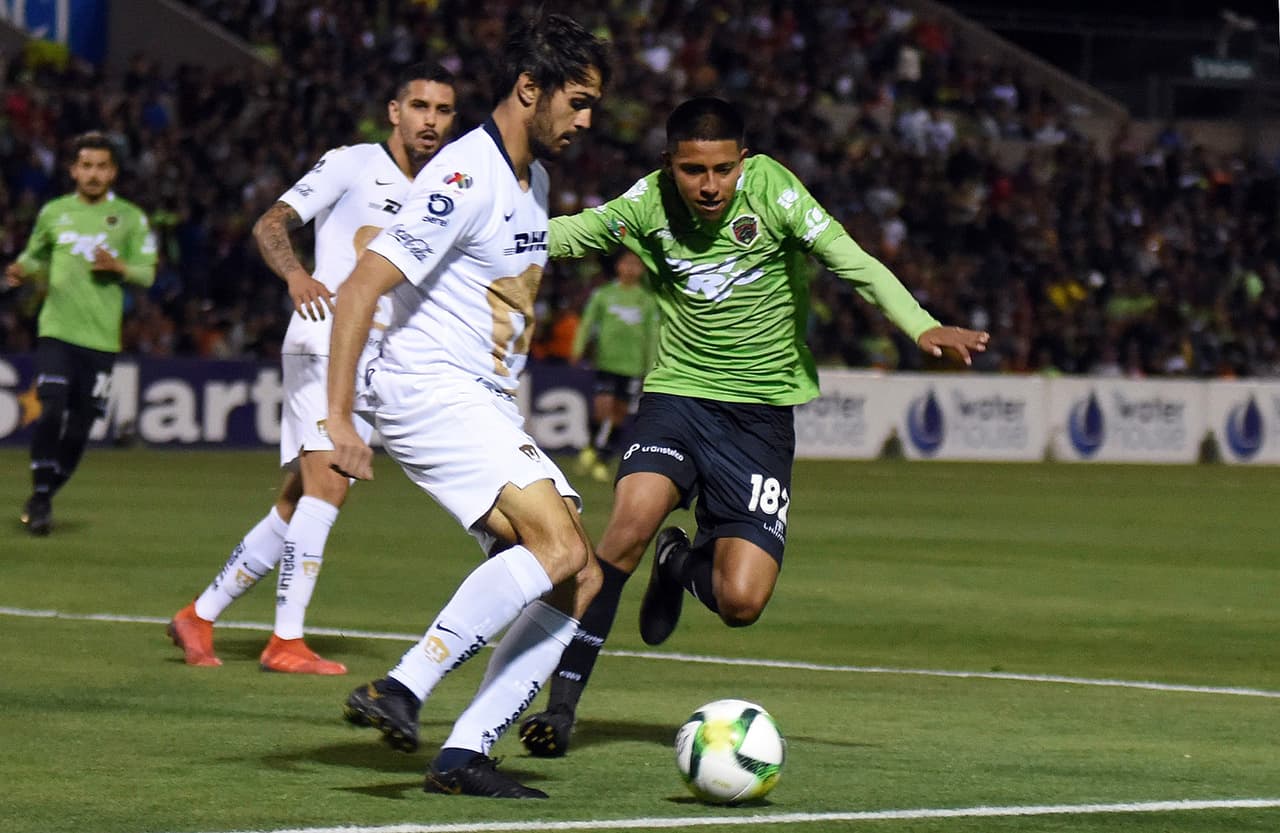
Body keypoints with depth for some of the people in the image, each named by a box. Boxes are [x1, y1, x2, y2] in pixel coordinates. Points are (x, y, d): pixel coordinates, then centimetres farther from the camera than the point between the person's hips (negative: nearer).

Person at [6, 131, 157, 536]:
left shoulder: (130, 218, 5)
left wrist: (119, 267, -15)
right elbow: (35, 257, 21)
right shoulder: (53, 213, 8)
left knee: (78, 430, 2)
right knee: (50, 412, -17)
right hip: (56, 331, 0)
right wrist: (22, 271, -1)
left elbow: (147, 274, 5)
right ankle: (39, 497, -3)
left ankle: (44, 498, 21)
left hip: (100, 337, 0)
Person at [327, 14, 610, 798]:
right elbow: (361, 289, -19)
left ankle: (465, 752, -4)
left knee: (579, 583, -1)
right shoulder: (466, 179, -15)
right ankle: (402, 690, -24)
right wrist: (339, 417, -23)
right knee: (557, 548, -24)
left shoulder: (534, 179, 15)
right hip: (429, 392, -10)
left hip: (488, 409, 10)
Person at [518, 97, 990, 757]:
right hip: (677, 394, 0)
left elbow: (850, 261, -17)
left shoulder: (770, 188, -12)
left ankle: (683, 564, 29)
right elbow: (568, 234, -4)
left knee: (741, 602, -12)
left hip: (762, 411, 0)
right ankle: (561, 705, -17)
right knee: (633, 519, -28)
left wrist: (921, 328, -31)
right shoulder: (650, 204, -6)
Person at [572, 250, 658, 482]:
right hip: (606, 360, -2)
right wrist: (578, 349, -10)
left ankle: (604, 460, 16)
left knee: (620, 411, 4)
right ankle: (593, 447, 10)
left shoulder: (647, 301, 7)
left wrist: (651, 368, 8)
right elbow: (588, 322, 3)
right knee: (602, 405, -16)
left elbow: (652, 336, 11)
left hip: (633, 365, 2)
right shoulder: (603, 295, 4)